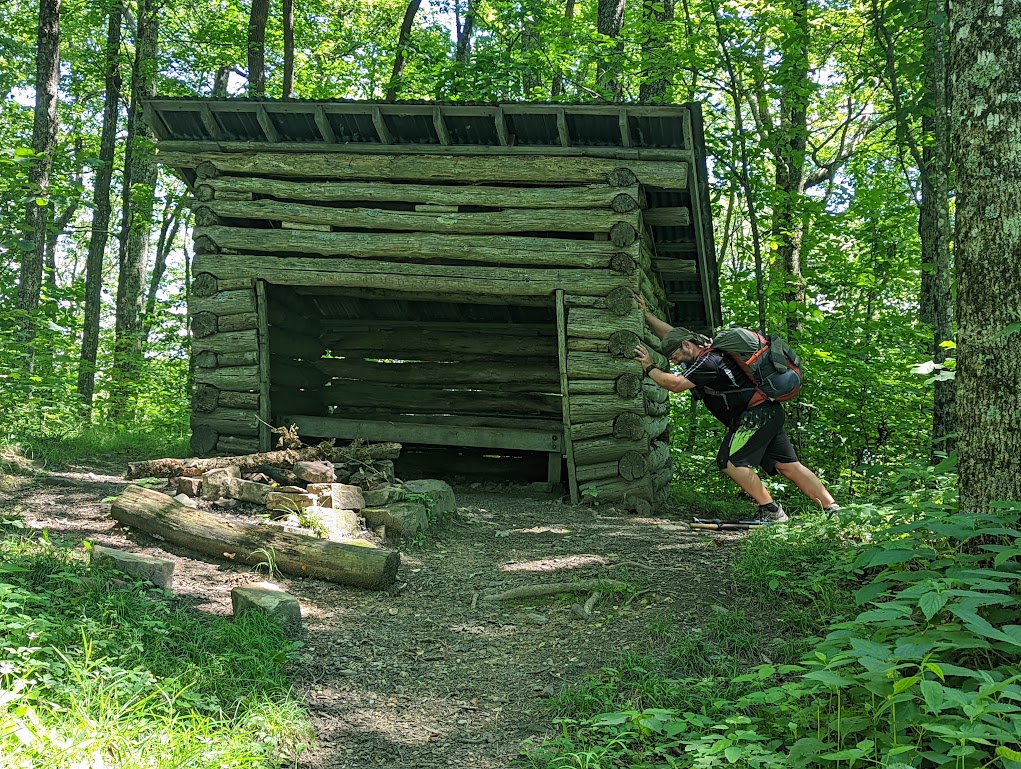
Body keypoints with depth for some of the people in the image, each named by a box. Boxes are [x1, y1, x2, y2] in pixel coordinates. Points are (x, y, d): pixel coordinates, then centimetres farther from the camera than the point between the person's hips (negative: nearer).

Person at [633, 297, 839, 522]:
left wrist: (649, 368, -11)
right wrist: (646, 315, 24)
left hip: (755, 414, -10)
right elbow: (671, 333, 24)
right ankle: (833, 509, 3)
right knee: (788, 466, 5)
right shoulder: (705, 346, 13)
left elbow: (675, 384, -24)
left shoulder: (708, 362, -16)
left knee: (730, 462, -10)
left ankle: (771, 511, -8)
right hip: (769, 413, 10)